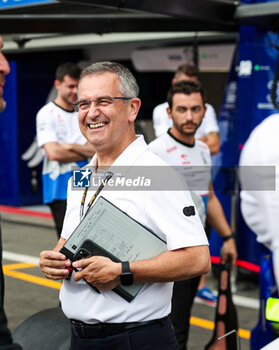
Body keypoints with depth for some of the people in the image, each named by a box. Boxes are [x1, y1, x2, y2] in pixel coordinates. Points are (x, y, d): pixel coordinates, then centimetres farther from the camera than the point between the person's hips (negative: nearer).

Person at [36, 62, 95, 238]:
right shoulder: (47, 114, -5)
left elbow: (96, 149, 4)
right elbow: (54, 153, -16)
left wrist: (70, 146, -12)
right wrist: (86, 152, -4)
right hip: (61, 189, -6)